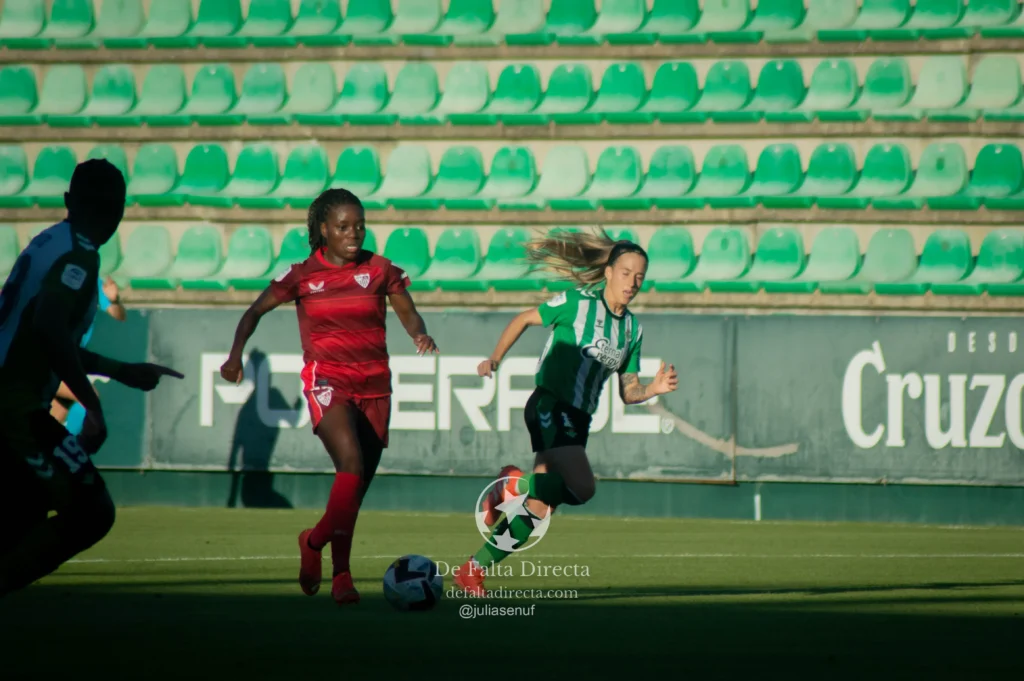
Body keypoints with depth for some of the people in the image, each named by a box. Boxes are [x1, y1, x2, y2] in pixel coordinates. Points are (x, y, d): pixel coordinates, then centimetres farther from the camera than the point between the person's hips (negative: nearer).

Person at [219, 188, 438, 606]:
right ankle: (315, 542, -9)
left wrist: (420, 336, -12)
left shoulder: (379, 270, 4)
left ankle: (341, 575, 19)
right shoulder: (303, 276, 1)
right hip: (326, 380, -3)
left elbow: (407, 313, 10)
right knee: (352, 463, -26)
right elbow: (256, 311, 10)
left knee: (356, 486, 5)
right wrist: (235, 355, -2)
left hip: (373, 384, 3)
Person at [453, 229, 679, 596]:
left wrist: (654, 389, -3)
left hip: (578, 420, 7)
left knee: (538, 511, 3)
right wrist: (494, 359, 0)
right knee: (581, 487, -30)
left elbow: (628, 392, 17)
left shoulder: (633, 329, 14)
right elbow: (524, 319, 6)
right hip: (549, 407, -7)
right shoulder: (578, 302, -4)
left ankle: (472, 571, 12)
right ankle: (514, 484, -6)